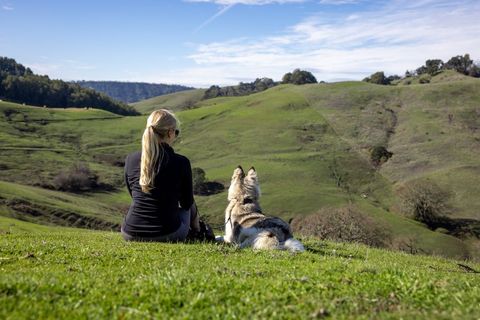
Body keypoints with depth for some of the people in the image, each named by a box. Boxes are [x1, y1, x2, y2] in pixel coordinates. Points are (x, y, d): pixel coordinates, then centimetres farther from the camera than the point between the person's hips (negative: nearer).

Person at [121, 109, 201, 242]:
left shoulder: (130, 159, -1)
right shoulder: (181, 162, -11)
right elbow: (187, 203, 3)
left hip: (130, 235, 3)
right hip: (167, 235, -3)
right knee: (191, 207, 29)